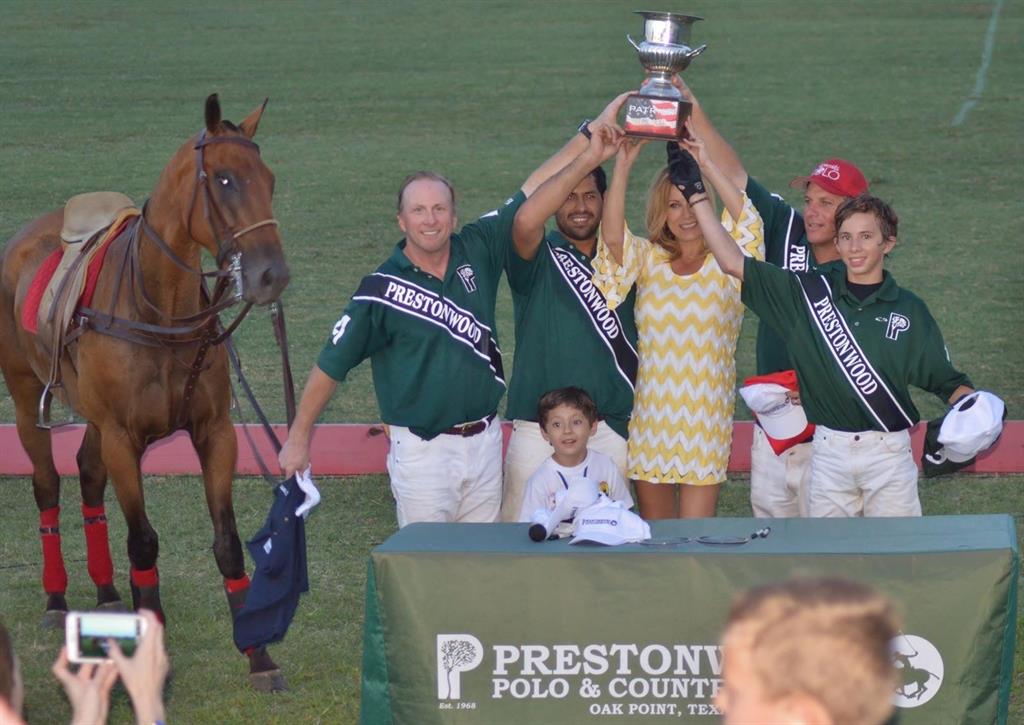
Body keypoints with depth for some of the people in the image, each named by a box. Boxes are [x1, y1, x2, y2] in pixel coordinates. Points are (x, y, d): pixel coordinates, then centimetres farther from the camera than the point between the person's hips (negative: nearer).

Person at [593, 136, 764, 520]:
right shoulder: (649, 260, 9)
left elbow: (745, 215, -15)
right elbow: (612, 235, -10)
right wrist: (623, 167, -21)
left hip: (706, 417, -3)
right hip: (651, 417, 3)